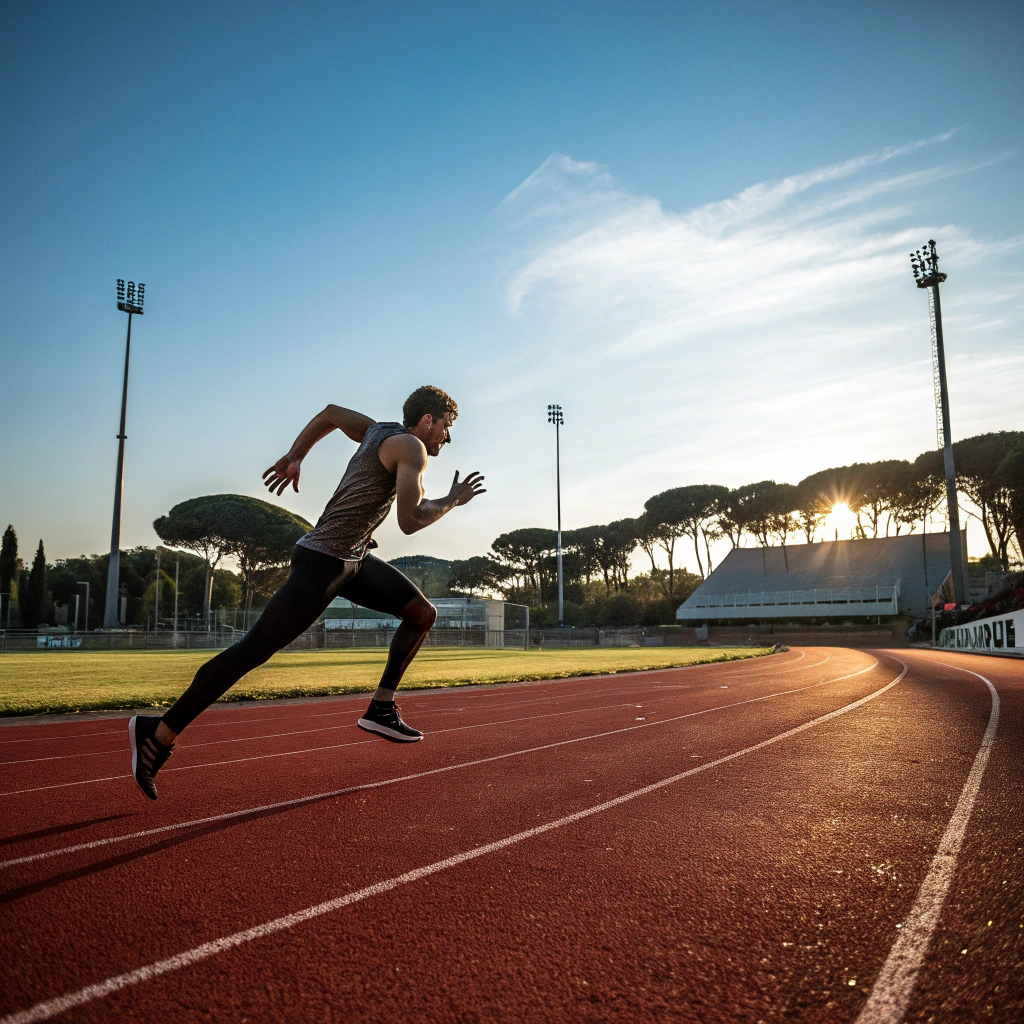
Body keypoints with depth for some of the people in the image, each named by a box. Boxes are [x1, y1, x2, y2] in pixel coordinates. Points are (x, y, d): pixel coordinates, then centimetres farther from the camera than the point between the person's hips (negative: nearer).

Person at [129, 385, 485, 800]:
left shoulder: (379, 432, 13)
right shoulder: (410, 447, -14)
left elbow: (330, 412, 26)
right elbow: (409, 522, -22)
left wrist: (293, 458, 26)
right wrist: (452, 500, -7)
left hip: (354, 560, 10)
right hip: (321, 563, -10)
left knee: (423, 613, 7)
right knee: (253, 650, -5)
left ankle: (381, 708, 12)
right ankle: (159, 733, 5)